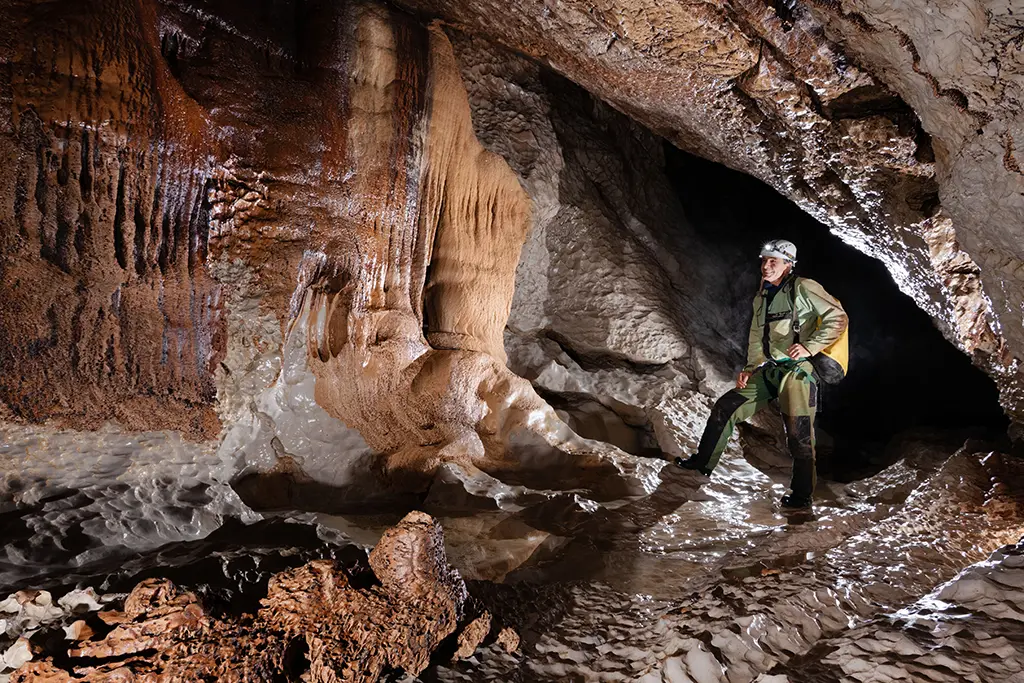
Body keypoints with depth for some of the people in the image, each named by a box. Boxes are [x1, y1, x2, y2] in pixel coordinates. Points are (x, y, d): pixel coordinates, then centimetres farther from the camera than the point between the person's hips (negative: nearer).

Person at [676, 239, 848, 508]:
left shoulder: (802, 288, -5)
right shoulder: (761, 298, 18)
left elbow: (838, 317, -9)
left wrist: (809, 347, -19)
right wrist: (750, 369, 10)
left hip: (797, 370, -7)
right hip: (769, 371, 7)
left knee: (799, 435, -6)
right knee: (725, 408, 4)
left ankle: (803, 495, 7)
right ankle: (703, 463, 16)